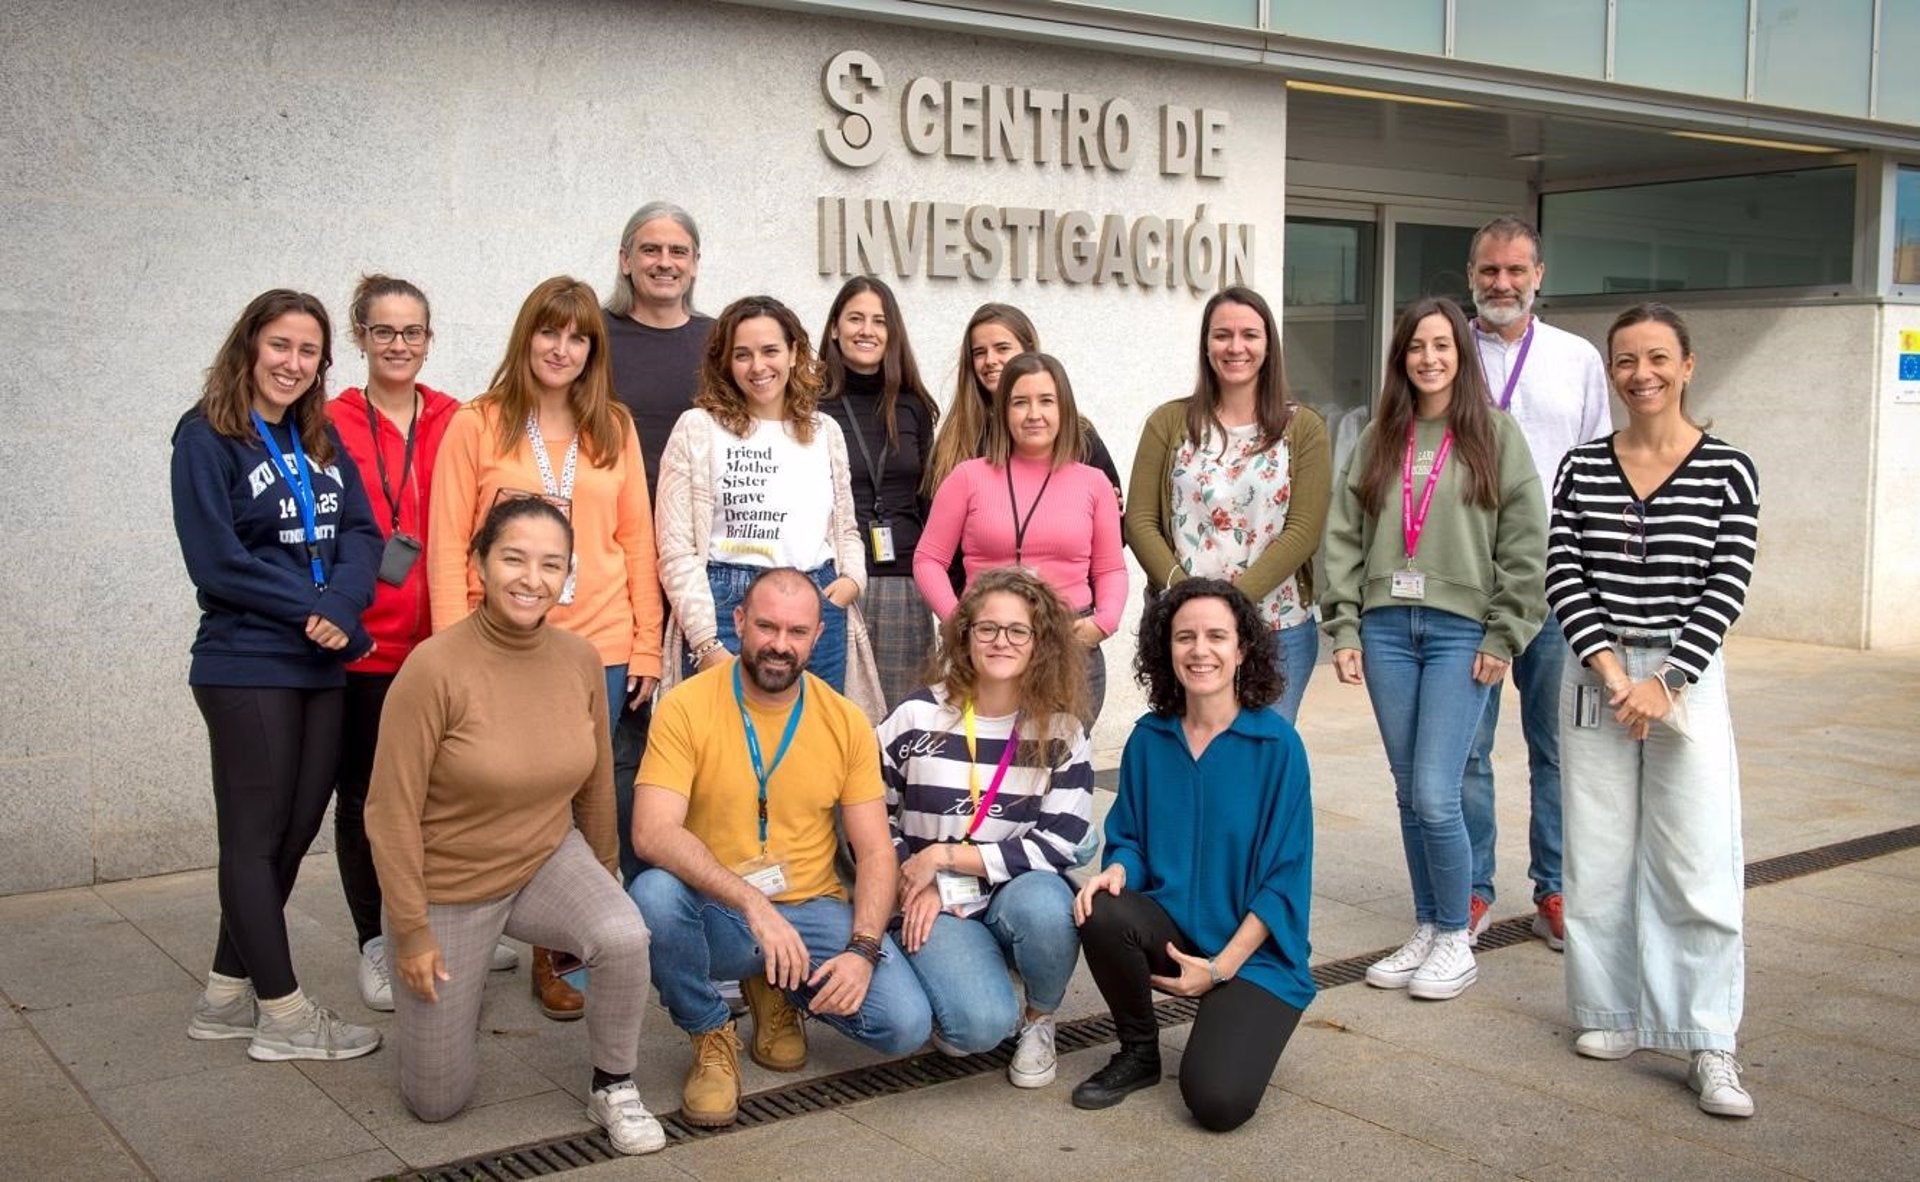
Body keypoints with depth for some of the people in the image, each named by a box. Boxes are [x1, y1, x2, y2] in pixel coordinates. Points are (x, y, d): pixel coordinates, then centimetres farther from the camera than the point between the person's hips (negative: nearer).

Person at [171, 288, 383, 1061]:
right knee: (255, 837, 1)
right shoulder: (207, 439, -5)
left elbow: (362, 533, 4)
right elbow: (215, 560, -13)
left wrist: (341, 604, -15)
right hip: (247, 669, -7)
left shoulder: (321, 439, 13)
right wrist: (316, 611, -12)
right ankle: (282, 1013, 8)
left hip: (320, 666, 7)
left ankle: (228, 995, 24)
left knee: (295, 831, 11)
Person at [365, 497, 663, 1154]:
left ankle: (612, 1090, -4)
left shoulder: (581, 660, -10)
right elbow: (392, 812, -18)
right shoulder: (435, 667, -24)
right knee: (438, 1102, 6)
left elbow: (596, 785, 4)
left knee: (625, 939, -30)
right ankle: (441, 995, 39)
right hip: (448, 886, -3)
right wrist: (412, 931, -14)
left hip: (548, 859, 3)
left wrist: (605, 876, 14)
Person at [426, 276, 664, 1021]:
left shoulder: (613, 427, 9)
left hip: (598, 646, 2)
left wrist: (645, 646, 3)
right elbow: (447, 544, -1)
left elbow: (636, 539, 8)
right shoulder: (477, 425, 2)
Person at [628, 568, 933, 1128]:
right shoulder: (685, 707, -10)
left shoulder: (846, 722, 0)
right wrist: (752, 903, -33)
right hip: (715, 913, -2)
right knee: (653, 895, -36)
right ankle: (712, 1038, -5)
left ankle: (780, 990, 14)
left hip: (813, 911, 2)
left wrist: (863, 950, -17)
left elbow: (876, 854, 1)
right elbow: (651, 833, -22)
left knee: (905, 1024, -20)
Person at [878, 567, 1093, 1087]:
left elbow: (1058, 845, -10)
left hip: (1022, 895, 2)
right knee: (981, 1024, -30)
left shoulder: (1060, 732, -3)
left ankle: (1040, 1021, -4)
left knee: (1043, 905, -37)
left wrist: (944, 855, -14)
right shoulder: (917, 718, -2)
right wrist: (917, 885, -10)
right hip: (937, 906, -1)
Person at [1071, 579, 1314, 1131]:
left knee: (1217, 1101, -24)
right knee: (1103, 915, -30)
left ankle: (1235, 1025, 14)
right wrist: (1116, 871, -17)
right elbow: (1129, 838, 8)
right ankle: (1139, 1051, -2)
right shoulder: (1149, 738, 1)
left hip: (1255, 951, -3)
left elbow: (1287, 876, -9)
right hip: (1170, 931, 4)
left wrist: (1221, 966, -13)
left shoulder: (1277, 743, -10)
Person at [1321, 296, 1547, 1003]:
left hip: (1460, 629, -4)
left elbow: (1525, 545, -3)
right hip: (1386, 629, 4)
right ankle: (1425, 931, 23)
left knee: (1435, 796, -9)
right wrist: (1343, 628, 2)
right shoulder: (1378, 440, 11)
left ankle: (1455, 939, 9)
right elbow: (1345, 538, 10)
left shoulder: (1495, 434, 1)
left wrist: (1502, 638, -7)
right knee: (1409, 794, 9)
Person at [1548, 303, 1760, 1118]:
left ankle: (1709, 1045, 3)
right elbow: (1563, 577, -1)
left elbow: (1726, 588, -6)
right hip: (1594, 676, 2)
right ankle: (1610, 1013, 21)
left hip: (1686, 677, -2)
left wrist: (1666, 683, -14)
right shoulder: (1582, 468, 4)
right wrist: (1611, 672, -12)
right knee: (1598, 857, 7)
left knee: (1699, 865, -4)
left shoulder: (1726, 471, -2)